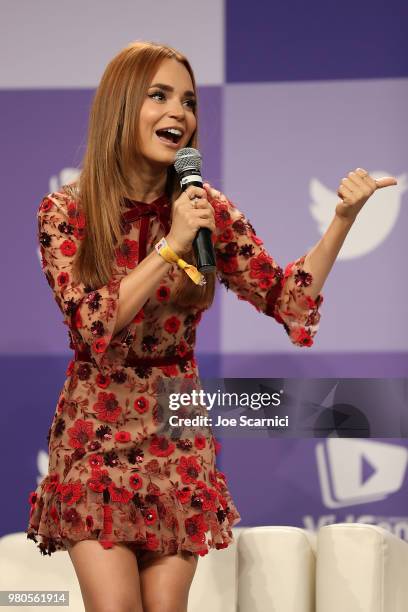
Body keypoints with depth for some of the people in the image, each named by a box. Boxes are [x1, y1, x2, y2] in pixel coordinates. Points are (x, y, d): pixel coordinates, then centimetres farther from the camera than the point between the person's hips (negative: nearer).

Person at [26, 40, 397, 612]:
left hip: (178, 438, 2)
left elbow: (288, 301, 0)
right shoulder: (66, 211, -8)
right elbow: (91, 325, -17)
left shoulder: (209, 210, 0)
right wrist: (170, 247, -23)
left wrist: (343, 218, -12)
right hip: (96, 435, -2)